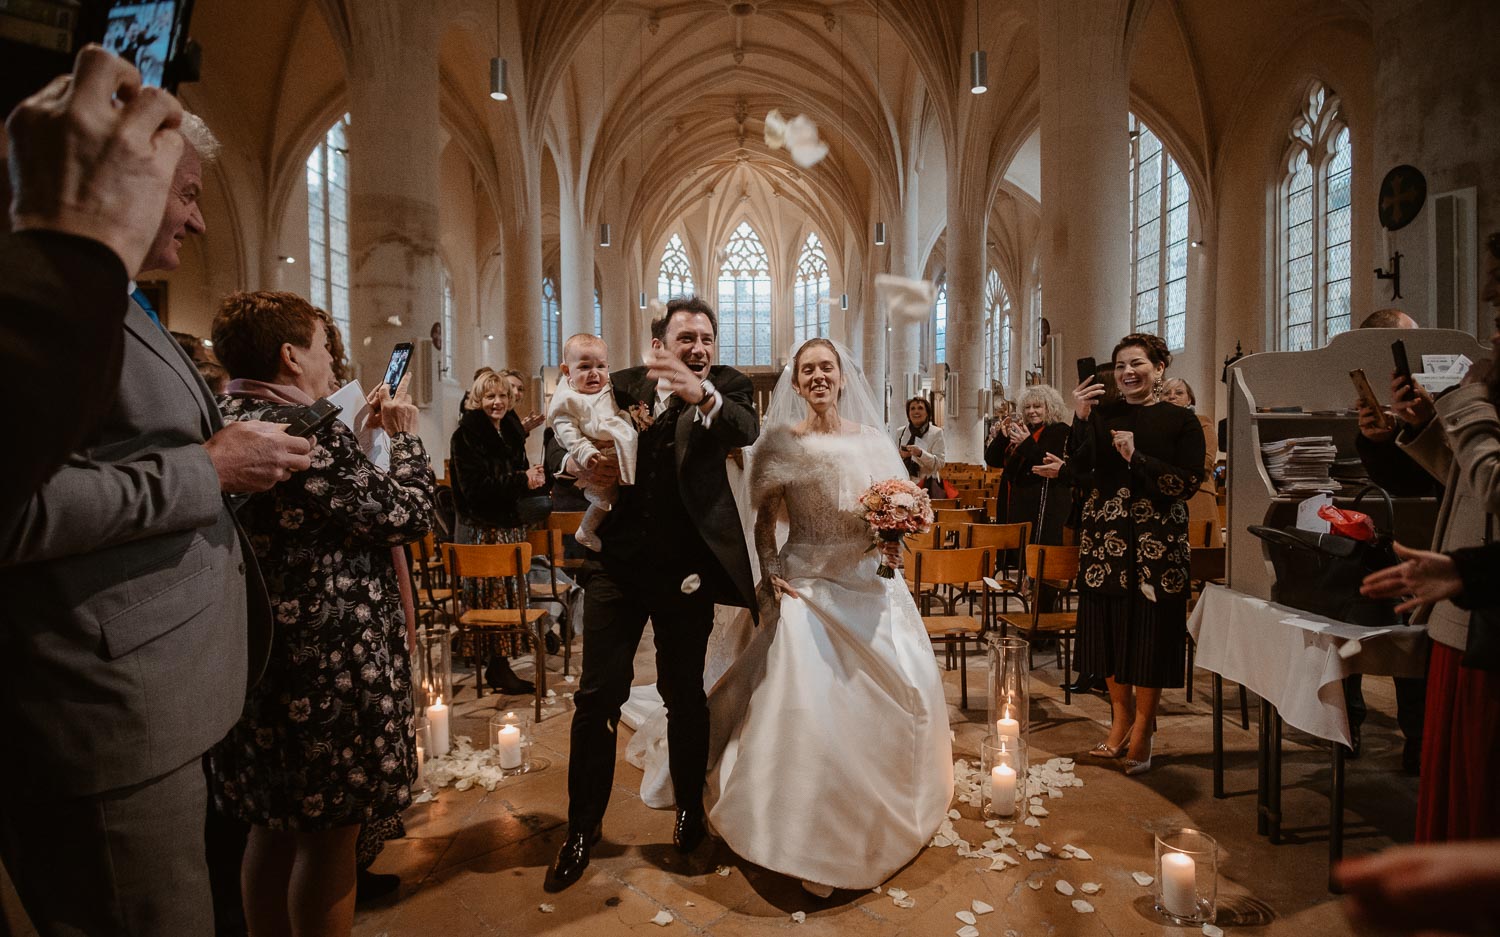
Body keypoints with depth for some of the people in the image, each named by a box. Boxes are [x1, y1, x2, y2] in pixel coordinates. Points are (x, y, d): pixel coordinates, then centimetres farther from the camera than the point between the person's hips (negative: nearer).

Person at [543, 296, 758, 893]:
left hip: (686, 569, -2)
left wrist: (702, 394, -44)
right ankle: (583, 827, 24)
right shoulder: (622, 386, 6)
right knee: (597, 695, 6)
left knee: (685, 693, 14)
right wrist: (576, 463, -16)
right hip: (616, 563, 2)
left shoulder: (727, 387, -1)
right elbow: (555, 443, 8)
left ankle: (689, 809, 37)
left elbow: (746, 430, -24)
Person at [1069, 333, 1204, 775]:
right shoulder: (1102, 414, 5)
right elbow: (1080, 474, -4)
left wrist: (1137, 458, -19)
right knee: (1109, 630, 9)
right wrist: (1080, 420, -14)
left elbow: (1188, 483, -9)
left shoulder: (1180, 420, 0)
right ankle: (1120, 718, 26)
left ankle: (1142, 731, 18)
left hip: (1159, 543, -2)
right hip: (1105, 538, 3)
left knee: (1151, 634, 3)